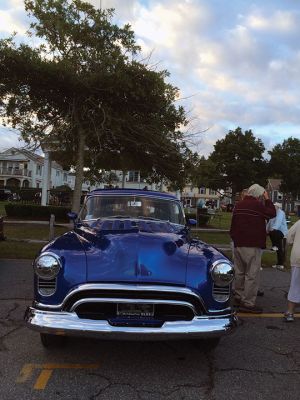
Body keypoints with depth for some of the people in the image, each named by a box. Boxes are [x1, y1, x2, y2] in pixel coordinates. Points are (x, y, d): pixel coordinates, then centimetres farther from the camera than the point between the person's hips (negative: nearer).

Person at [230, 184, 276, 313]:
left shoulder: (238, 205, 12)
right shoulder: (257, 205, -13)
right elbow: (272, 213, 0)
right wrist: (267, 200, 8)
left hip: (238, 244, 8)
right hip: (252, 245, -8)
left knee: (239, 272, 17)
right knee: (252, 274, -4)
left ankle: (239, 296, 28)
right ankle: (248, 303, -4)